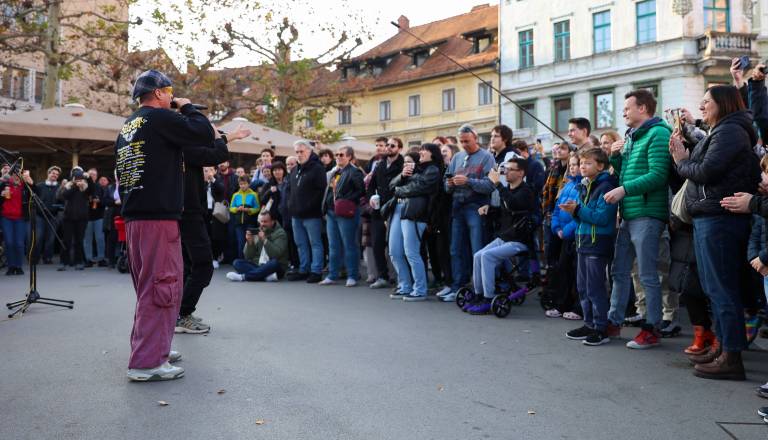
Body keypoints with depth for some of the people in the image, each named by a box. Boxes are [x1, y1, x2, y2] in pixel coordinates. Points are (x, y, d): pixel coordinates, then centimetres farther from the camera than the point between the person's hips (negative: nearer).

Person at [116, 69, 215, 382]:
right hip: (158, 216, -9)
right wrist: (188, 108, 3)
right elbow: (205, 134, -13)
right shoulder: (160, 118, -8)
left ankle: (148, 347, 28)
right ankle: (147, 362, -6)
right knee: (162, 286, -6)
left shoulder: (127, 127, 18)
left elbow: (122, 173, 21)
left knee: (149, 285, 18)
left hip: (134, 216, 9)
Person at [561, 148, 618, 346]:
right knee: (582, 287, 13)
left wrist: (578, 210, -19)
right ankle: (589, 324, 24)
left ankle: (601, 329, 4)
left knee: (595, 288, -5)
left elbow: (602, 216, -22)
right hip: (583, 243, 9)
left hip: (598, 244, -9)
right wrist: (573, 210, 0)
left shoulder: (605, 187, -13)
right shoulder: (584, 187, 15)